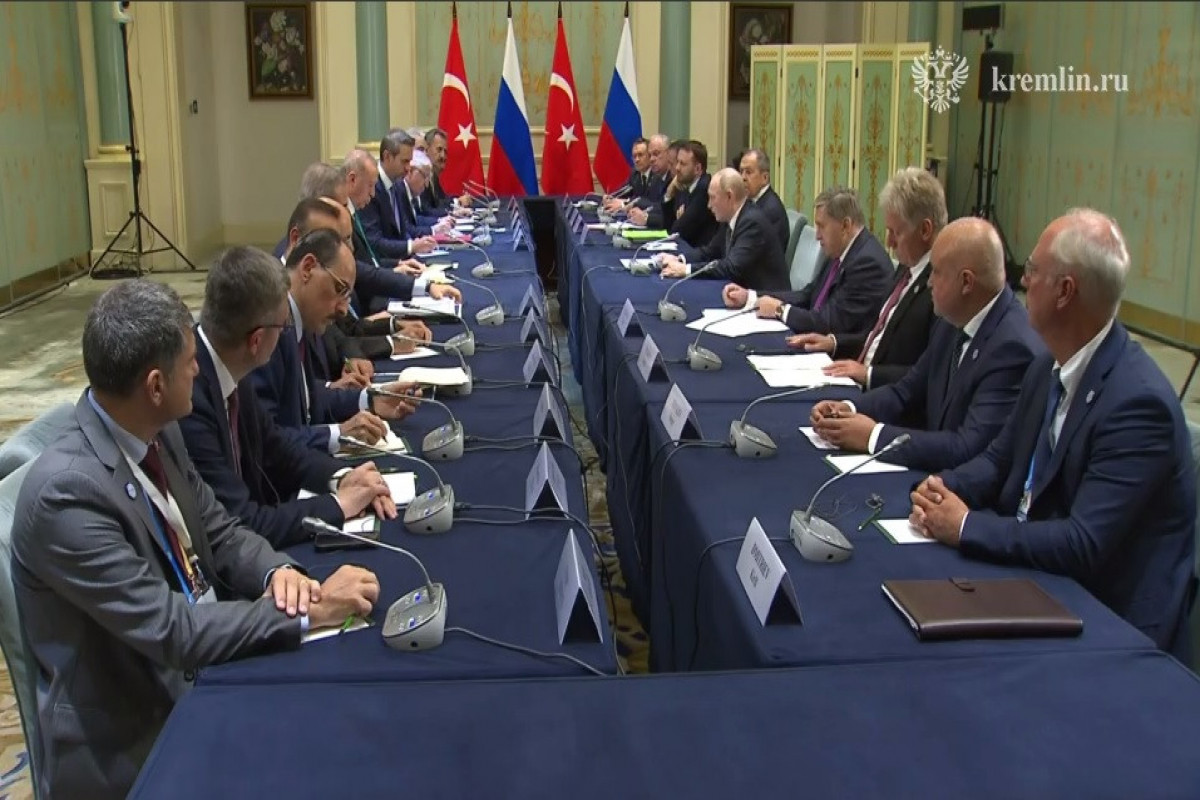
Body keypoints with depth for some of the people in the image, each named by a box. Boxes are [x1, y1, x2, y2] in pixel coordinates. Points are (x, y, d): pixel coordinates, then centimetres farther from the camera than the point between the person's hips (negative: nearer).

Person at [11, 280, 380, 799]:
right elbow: (170, 629, -25)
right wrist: (307, 613, -22)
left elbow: (217, 531, 9)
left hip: (200, 666, 7)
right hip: (129, 739, -7)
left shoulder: (157, 432, -1)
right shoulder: (66, 491, -25)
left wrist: (277, 571, -11)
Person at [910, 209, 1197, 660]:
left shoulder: (1138, 401, -23)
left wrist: (966, 527, -20)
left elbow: (1084, 544, -27)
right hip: (1032, 579, 7)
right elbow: (1001, 458, 14)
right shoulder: (1051, 367, 2)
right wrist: (945, 489, -6)